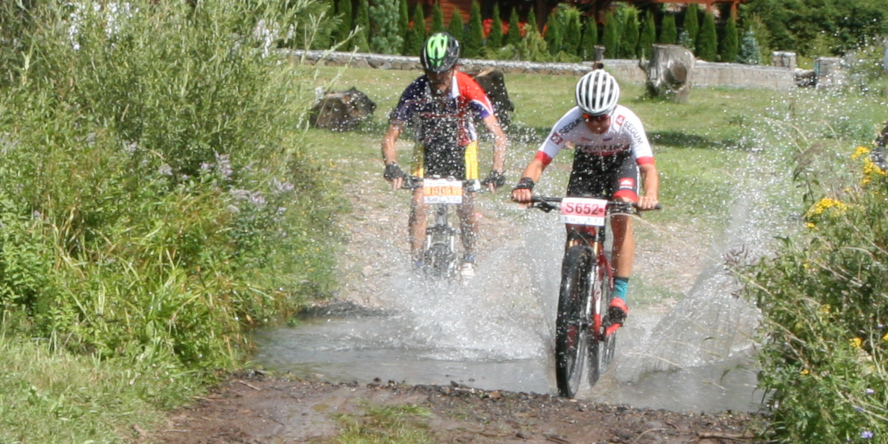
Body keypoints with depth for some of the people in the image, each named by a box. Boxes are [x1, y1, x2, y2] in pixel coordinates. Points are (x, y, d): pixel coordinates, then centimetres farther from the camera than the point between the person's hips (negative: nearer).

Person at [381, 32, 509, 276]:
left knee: (466, 205, -13)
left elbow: (498, 135, -32)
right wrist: (392, 167, -44)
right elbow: (390, 137, -25)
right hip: (427, 148, 0)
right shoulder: (415, 92, -28)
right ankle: (416, 263, -4)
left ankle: (468, 258, 11)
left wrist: (497, 172, -46)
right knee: (419, 204, -17)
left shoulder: (468, 89, -30)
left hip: (462, 148, 0)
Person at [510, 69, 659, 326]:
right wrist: (525, 184, -55)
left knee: (621, 220, -25)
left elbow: (649, 168, -40)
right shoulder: (571, 123, -33)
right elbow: (539, 161, -33)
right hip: (586, 163, 2)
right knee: (574, 227, -14)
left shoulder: (627, 122, -35)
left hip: (621, 162, -2)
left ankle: (619, 296, -21)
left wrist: (650, 195, -62)